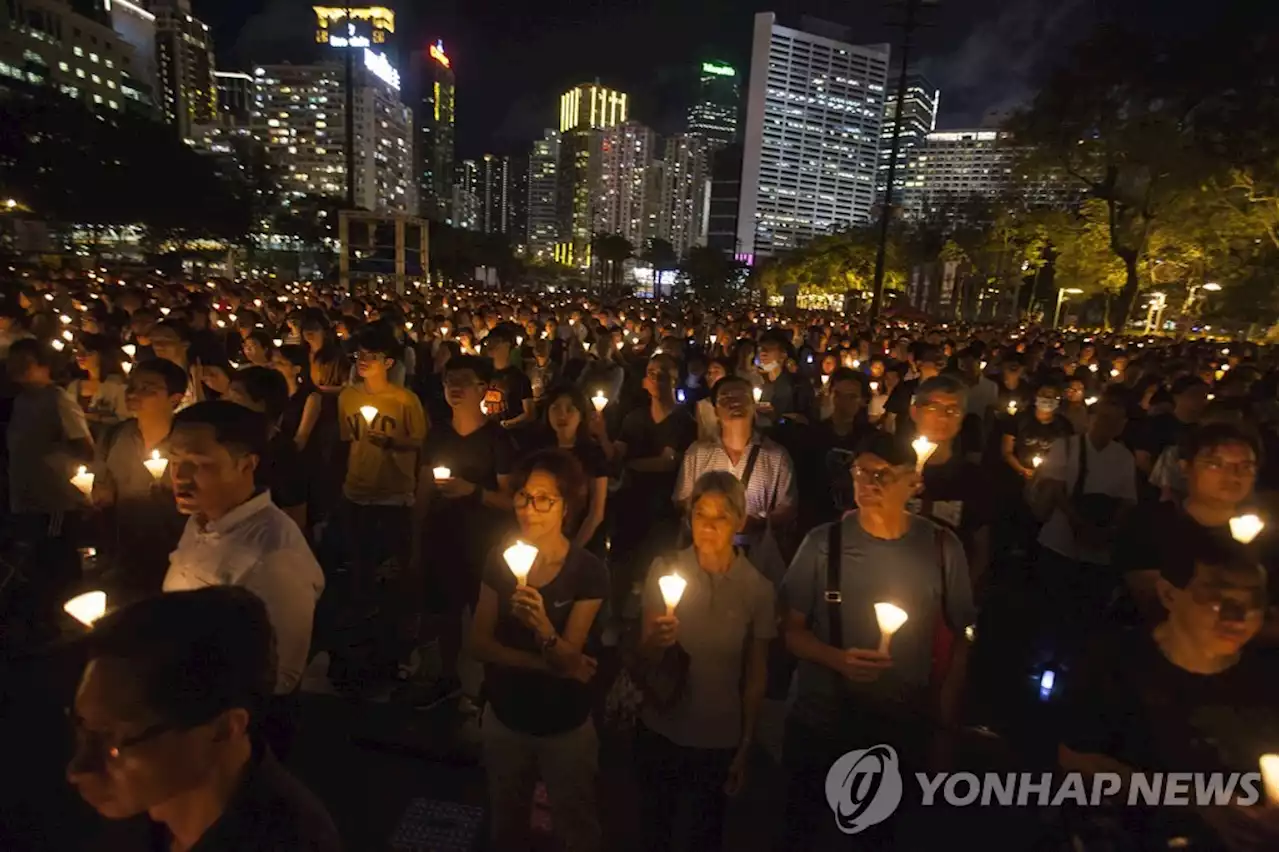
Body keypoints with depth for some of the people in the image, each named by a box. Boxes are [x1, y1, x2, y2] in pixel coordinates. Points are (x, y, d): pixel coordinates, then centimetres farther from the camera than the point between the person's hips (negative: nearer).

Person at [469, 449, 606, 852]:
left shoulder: (588, 571, -20)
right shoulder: (500, 560, -10)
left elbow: (568, 659, -23)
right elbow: (480, 643, -11)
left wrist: (544, 629, -43)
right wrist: (546, 664, -21)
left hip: (565, 726, -3)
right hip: (504, 717, 3)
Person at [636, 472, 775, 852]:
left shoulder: (758, 588, -12)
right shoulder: (664, 569, -12)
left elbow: (756, 676, -3)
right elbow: (643, 653, -7)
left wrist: (745, 747, 1)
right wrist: (656, 641, -29)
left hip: (720, 738, 0)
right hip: (660, 730, 1)